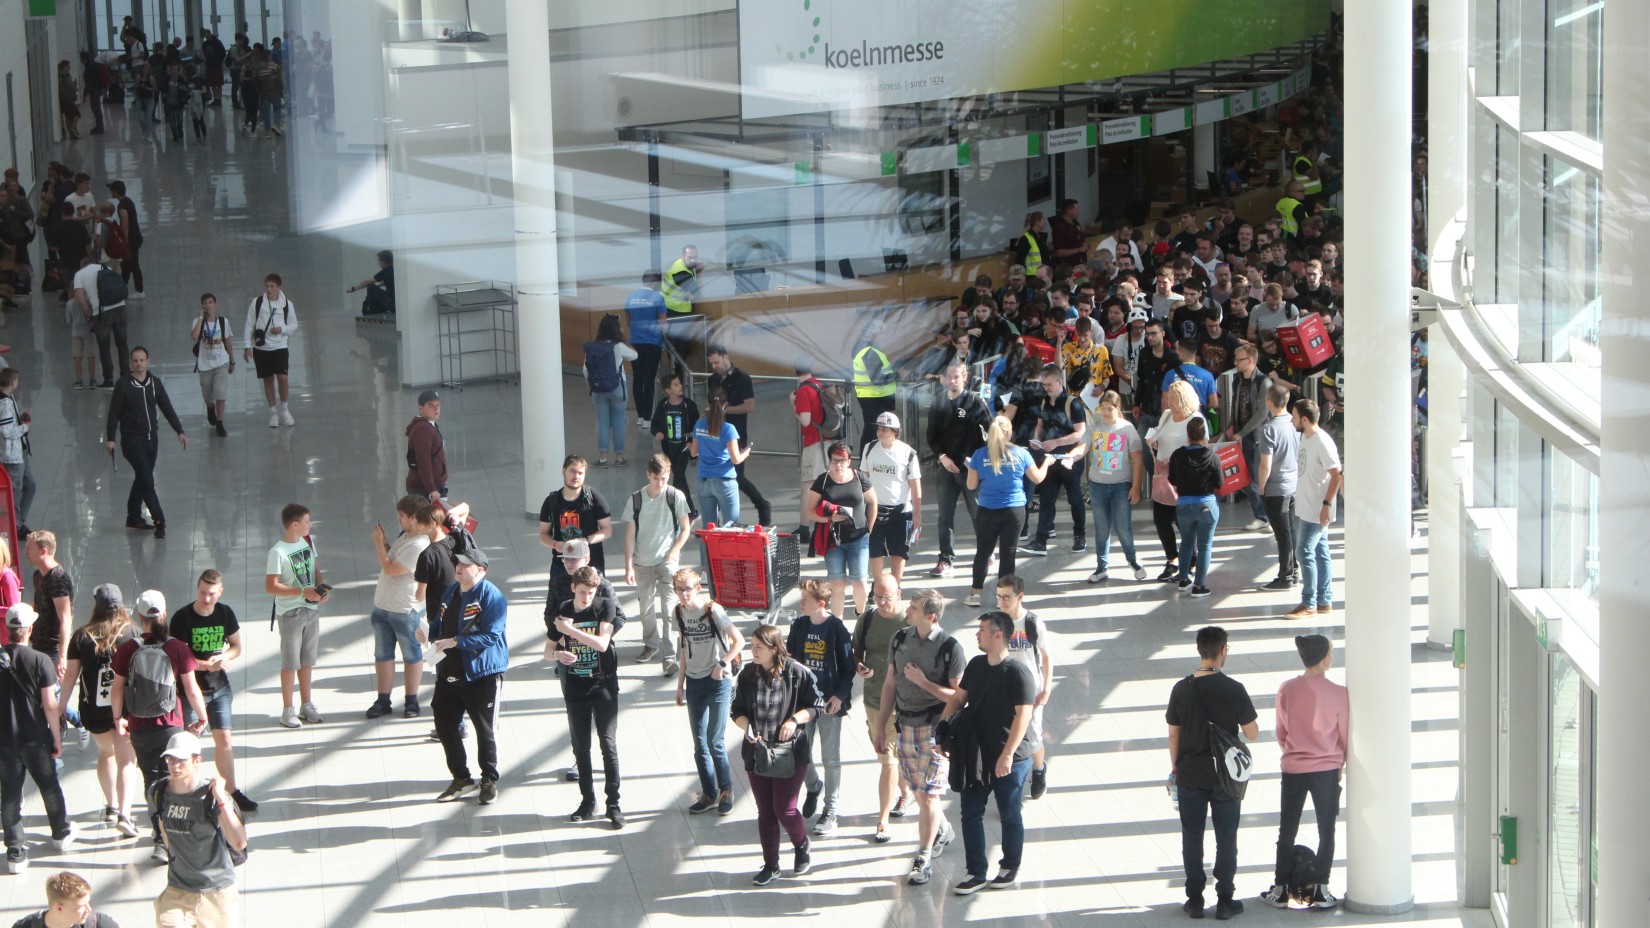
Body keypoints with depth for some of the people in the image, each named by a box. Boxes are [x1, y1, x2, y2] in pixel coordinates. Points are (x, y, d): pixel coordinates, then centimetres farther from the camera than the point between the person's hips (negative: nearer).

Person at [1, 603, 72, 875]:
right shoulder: (40, 661, -16)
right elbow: (50, 705, -14)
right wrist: (57, 739, -3)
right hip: (35, 739, -1)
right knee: (50, 788, 19)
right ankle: (62, 834, 37)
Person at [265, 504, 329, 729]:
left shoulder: (308, 542, 4)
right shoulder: (278, 552, -18)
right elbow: (271, 587, -20)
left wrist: (321, 588, -4)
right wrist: (303, 592, -24)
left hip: (311, 610, 6)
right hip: (290, 614, -6)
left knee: (307, 660, 15)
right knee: (290, 662, 2)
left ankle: (307, 705, 26)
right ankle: (288, 710, 11)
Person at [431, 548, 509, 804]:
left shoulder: (490, 596, -15)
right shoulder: (451, 592, 10)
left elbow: (490, 636, -22)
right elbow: (440, 625, 23)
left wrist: (454, 642, -25)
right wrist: (429, 631, 0)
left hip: (482, 674, -7)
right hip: (449, 672, 7)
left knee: (485, 729, 5)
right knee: (444, 725, 9)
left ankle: (490, 781, 19)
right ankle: (461, 778, 23)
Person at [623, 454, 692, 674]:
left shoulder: (676, 497, -7)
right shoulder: (636, 499, -3)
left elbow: (686, 530, 0)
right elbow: (630, 534, 1)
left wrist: (672, 554, -9)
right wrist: (628, 566, -3)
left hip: (667, 561, -3)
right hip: (642, 563, 3)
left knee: (669, 609, -11)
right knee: (647, 607, 15)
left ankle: (670, 655, -10)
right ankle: (651, 644, 36)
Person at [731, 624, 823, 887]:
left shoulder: (798, 673, -11)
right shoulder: (747, 675, 0)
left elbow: (816, 706, -1)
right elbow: (738, 710, 8)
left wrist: (795, 720, -17)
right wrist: (746, 727, -12)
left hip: (791, 753, -4)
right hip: (757, 752, 4)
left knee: (785, 809, -5)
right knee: (765, 812, 8)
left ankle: (802, 848, 25)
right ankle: (770, 865, 20)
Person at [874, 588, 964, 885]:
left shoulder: (950, 648, -13)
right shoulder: (899, 640, 2)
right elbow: (890, 684, 11)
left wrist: (923, 681, -19)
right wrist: (880, 727, 12)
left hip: (936, 729, -5)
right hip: (904, 725, 5)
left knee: (927, 794, -6)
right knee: (918, 792, 15)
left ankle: (924, 859, 2)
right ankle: (942, 831, 42)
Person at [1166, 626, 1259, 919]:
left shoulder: (1182, 689, -6)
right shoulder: (1233, 689, -13)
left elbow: (1173, 735, 0)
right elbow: (1252, 733, -7)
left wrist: (1175, 769, 12)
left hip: (1190, 775, 2)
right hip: (1225, 775, -2)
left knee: (1192, 838, 11)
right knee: (1226, 839, 9)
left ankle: (1195, 900, 15)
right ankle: (1225, 900, 11)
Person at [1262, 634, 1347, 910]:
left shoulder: (1286, 690, -7)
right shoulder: (1338, 693, -14)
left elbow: (1281, 734, 3)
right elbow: (1345, 736, -4)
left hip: (1293, 769, 2)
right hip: (1327, 770, -2)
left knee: (1287, 831, 14)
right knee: (1327, 830, 12)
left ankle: (1281, 890, 17)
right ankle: (1320, 891, 12)